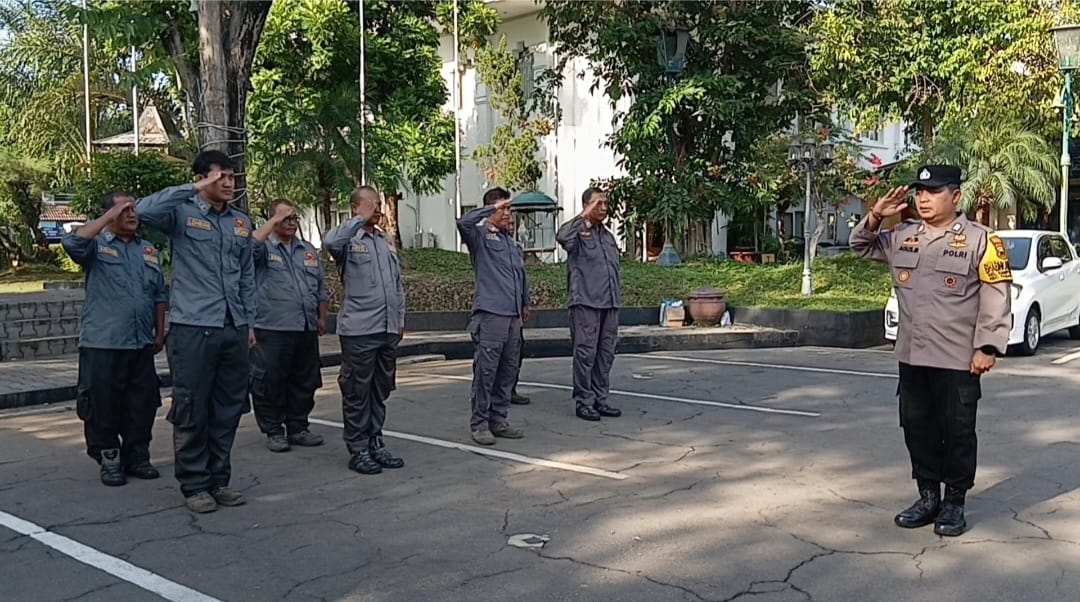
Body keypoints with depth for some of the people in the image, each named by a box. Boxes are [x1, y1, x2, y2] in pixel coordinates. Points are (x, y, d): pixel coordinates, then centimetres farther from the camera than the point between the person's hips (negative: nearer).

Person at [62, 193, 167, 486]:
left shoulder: (148, 250, 15)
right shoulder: (96, 245, 1)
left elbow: (159, 294, 17)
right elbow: (72, 243, -23)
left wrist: (160, 332, 12)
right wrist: (109, 218, -19)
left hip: (141, 343, 5)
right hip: (103, 343, -4)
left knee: (142, 404, 9)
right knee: (103, 404, 2)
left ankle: (137, 456, 21)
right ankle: (109, 459, 14)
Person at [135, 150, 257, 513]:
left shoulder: (241, 221, 14)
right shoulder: (182, 213, -2)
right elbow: (144, 211, -24)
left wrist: (249, 322, 13)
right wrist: (194, 190, -19)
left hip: (234, 329, 6)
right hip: (192, 327, -5)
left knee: (228, 409, 11)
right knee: (192, 411, 1)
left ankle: (219, 479, 24)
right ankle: (194, 485, 14)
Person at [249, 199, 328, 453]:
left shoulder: (309, 251, 18)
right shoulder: (264, 248, 2)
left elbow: (320, 288, 22)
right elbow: (250, 245, -23)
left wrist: (322, 317, 17)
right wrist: (273, 221, -15)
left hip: (306, 329, 6)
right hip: (273, 328, -5)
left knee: (304, 382, 10)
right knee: (270, 382, -1)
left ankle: (298, 427, 21)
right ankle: (273, 431, 9)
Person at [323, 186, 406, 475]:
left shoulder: (387, 243, 17)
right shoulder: (349, 241, -4)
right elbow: (329, 242, -30)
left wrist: (400, 320, 16)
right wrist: (360, 220, -18)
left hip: (388, 330, 7)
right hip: (359, 330, -7)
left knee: (380, 391, 13)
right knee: (357, 392, 2)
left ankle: (375, 443, 24)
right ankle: (358, 450, 10)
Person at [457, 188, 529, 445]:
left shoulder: (512, 241, 20)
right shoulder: (480, 236, -2)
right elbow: (464, 222, -25)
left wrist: (525, 303, 28)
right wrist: (492, 208, -16)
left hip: (513, 317, 7)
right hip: (490, 315, -7)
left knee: (508, 372, 10)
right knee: (485, 371, -5)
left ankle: (498, 420, 20)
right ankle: (479, 424, 3)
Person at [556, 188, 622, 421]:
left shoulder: (608, 236, 19)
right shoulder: (579, 231, -3)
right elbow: (562, 237, -28)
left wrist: (618, 297, 18)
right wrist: (584, 217, -28)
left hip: (610, 304, 7)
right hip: (585, 303, -7)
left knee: (606, 353, 9)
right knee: (585, 353, -4)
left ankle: (600, 400, 18)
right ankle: (583, 402, 4)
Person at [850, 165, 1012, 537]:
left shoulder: (979, 239, -7)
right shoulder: (903, 237, 8)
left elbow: (996, 298, -8)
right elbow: (861, 246, 20)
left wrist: (987, 347, -13)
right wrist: (875, 217, 0)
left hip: (958, 359, -5)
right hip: (911, 356, 5)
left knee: (957, 432, 5)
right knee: (917, 428, 12)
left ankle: (954, 503, 18)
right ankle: (928, 497, 26)